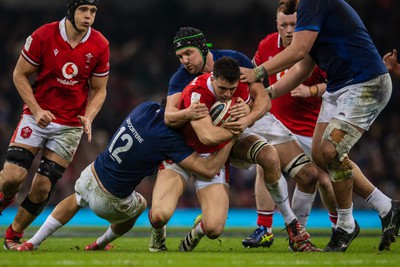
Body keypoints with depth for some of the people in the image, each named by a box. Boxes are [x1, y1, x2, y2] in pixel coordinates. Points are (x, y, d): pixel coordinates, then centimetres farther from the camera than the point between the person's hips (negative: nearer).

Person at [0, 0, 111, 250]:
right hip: (37, 115, -1)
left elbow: (99, 90, 5)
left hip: (70, 126, 1)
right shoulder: (43, 36, -11)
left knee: (43, 187, -4)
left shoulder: (100, 46, -5)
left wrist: (87, 118, -13)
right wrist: (37, 110, -13)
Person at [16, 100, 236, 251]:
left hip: (91, 174, 5)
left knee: (76, 200, 41)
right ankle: (100, 245, 49)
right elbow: (209, 170, -28)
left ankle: (33, 242, 39)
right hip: (107, 201, -5)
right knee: (138, 206, 33)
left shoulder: (147, 108, -10)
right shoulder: (168, 138, -29)